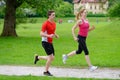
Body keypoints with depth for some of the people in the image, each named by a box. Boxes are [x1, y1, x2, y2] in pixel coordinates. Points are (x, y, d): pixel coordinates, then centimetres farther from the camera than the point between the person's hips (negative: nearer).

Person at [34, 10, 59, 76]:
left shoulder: (54, 23, 10)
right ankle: (46, 71, 5)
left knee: (52, 58, 9)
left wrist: (56, 35, 1)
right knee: (51, 57, -11)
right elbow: (41, 34, -19)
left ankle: (38, 57, 28)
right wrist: (49, 36, -33)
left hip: (50, 42, 8)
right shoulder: (45, 24, -16)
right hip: (45, 42, -8)